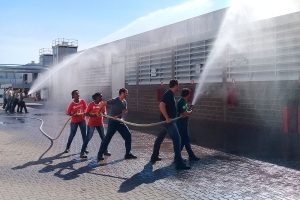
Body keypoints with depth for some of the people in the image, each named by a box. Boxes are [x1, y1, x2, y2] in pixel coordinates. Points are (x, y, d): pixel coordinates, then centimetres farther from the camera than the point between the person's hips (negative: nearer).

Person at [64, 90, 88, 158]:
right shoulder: (72, 104, -13)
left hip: (82, 120, 2)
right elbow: (68, 113, -11)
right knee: (72, 135, 8)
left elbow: (86, 109, 1)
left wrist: (85, 113, -19)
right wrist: (72, 114, -29)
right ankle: (67, 147, 29)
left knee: (84, 135, 1)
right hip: (74, 121, -2)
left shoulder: (82, 101, -6)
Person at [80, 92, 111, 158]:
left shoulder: (102, 104, 2)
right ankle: (83, 151, 8)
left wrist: (103, 113, -23)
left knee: (103, 138, 6)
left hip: (100, 123, 4)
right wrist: (94, 115, -22)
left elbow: (104, 113, 1)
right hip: (91, 123, -4)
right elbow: (86, 113, -8)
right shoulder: (91, 104, -9)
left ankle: (105, 151, 17)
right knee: (88, 138, -3)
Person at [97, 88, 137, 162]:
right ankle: (100, 155, 5)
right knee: (107, 138, -5)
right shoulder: (114, 101, -17)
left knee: (128, 135, 5)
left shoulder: (124, 102, 5)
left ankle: (128, 154, 15)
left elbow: (125, 111, 3)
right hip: (113, 122, -7)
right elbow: (103, 104, -14)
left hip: (120, 122, 7)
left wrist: (118, 116, -15)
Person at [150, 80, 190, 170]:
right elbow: (161, 105, -28)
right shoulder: (168, 94, -16)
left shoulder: (170, 94, 15)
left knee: (160, 138, 19)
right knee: (177, 139, -12)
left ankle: (154, 157, 33)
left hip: (169, 120, 11)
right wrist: (167, 118, -25)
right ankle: (179, 163, -13)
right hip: (169, 121, -11)